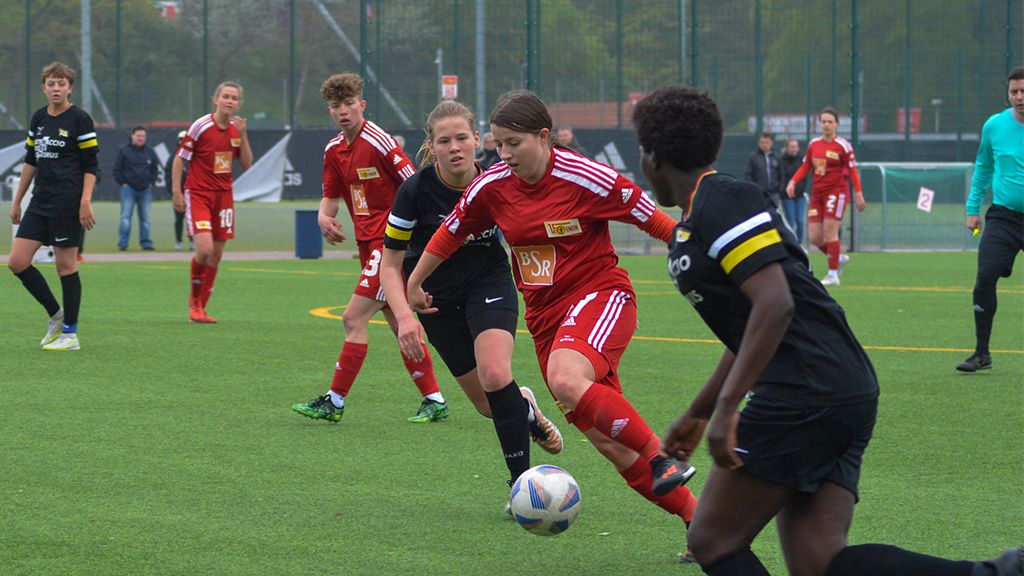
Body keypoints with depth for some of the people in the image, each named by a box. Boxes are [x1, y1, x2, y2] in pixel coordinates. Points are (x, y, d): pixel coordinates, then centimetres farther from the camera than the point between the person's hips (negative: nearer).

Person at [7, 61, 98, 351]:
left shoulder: (79, 119, -6)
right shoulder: (38, 118, 12)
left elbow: (90, 165, -8)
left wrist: (85, 202, -17)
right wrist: (17, 201, 19)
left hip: (67, 203, -7)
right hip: (40, 202, 7)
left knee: (66, 265, -3)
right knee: (17, 262, 0)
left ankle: (70, 334, 5)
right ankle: (55, 314, 16)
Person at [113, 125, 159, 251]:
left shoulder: (150, 152, 12)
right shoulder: (124, 151, 0)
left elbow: (155, 169, 20)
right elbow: (117, 169, 1)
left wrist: (151, 182, 8)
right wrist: (123, 183, -5)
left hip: (146, 190, 3)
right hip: (128, 189, -3)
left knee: (145, 217, 5)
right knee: (126, 217, -8)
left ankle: (146, 242, 9)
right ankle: (122, 244, -8)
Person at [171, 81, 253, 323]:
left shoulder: (237, 129, 6)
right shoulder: (201, 126, -11)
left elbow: (247, 165, 6)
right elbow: (179, 158, -5)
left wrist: (243, 136, -7)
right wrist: (176, 191, -10)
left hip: (223, 194, 6)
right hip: (198, 194, -6)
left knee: (216, 255, 6)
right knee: (204, 249, -21)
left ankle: (201, 307, 18)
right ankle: (194, 298, 4)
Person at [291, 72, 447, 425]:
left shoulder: (379, 142, -15)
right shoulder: (334, 150, 9)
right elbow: (331, 196, 17)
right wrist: (324, 217, -5)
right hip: (370, 245, 9)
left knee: (354, 318, -10)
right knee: (399, 325, 11)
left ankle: (335, 402, -5)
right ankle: (434, 401, 16)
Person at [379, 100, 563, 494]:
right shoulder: (415, 191, -20)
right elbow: (390, 265, -12)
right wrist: (404, 316, -28)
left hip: (489, 282, 0)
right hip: (436, 295, 0)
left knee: (495, 375, -26)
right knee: (488, 404, 2)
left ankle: (521, 479, -15)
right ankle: (525, 409, 39)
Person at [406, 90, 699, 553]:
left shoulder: (586, 179, -16)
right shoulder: (492, 186, -1)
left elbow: (655, 221, -9)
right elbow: (450, 233, 15)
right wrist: (414, 284, 25)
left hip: (600, 294, -6)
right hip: (544, 313, 6)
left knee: (567, 380, -36)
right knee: (605, 439, 1)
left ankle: (663, 461, -22)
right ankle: (695, 516, 12)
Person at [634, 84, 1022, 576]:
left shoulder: (721, 202, -9)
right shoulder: (692, 226, 22)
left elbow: (775, 305, -21)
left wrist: (725, 407, -24)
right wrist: (697, 414, 37)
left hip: (806, 399, -9)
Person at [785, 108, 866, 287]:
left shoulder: (843, 145, -6)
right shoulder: (813, 144, 8)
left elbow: (852, 171, -4)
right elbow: (805, 166, 15)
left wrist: (858, 194, -9)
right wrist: (793, 181, -1)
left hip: (836, 191, -5)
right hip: (817, 194, 5)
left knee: (829, 231, -13)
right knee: (814, 237, 0)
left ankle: (833, 274, -4)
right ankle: (839, 258, 26)